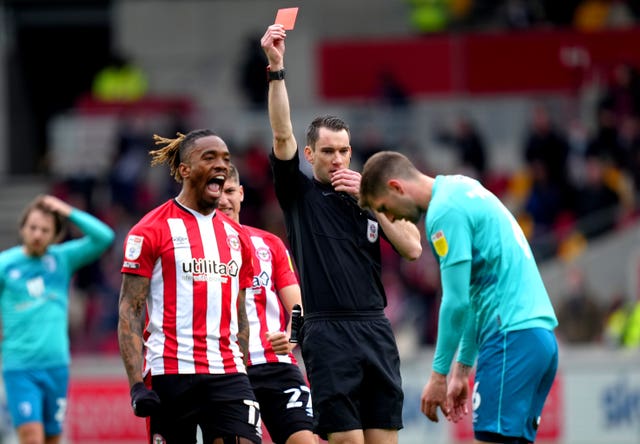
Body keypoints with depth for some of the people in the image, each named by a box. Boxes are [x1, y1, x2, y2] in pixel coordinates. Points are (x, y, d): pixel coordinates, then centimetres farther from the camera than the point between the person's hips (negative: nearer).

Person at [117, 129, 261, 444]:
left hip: (228, 374, 4)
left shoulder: (236, 236, 15)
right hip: (170, 374, -4)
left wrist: (245, 377, 17)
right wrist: (137, 384, -14)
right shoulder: (151, 231, -2)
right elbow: (129, 312, -6)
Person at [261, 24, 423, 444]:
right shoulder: (300, 194, 5)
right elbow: (282, 134, -9)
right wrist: (276, 69, -18)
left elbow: (413, 248, 3)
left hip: (376, 328, 4)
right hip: (328, 332, -4)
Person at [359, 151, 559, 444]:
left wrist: (439, 375, -6)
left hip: (512, 335, -9)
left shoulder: (444, 211, -9)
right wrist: (463, 368, 24)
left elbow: (457, 301, -13)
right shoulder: (463, 189, 20)